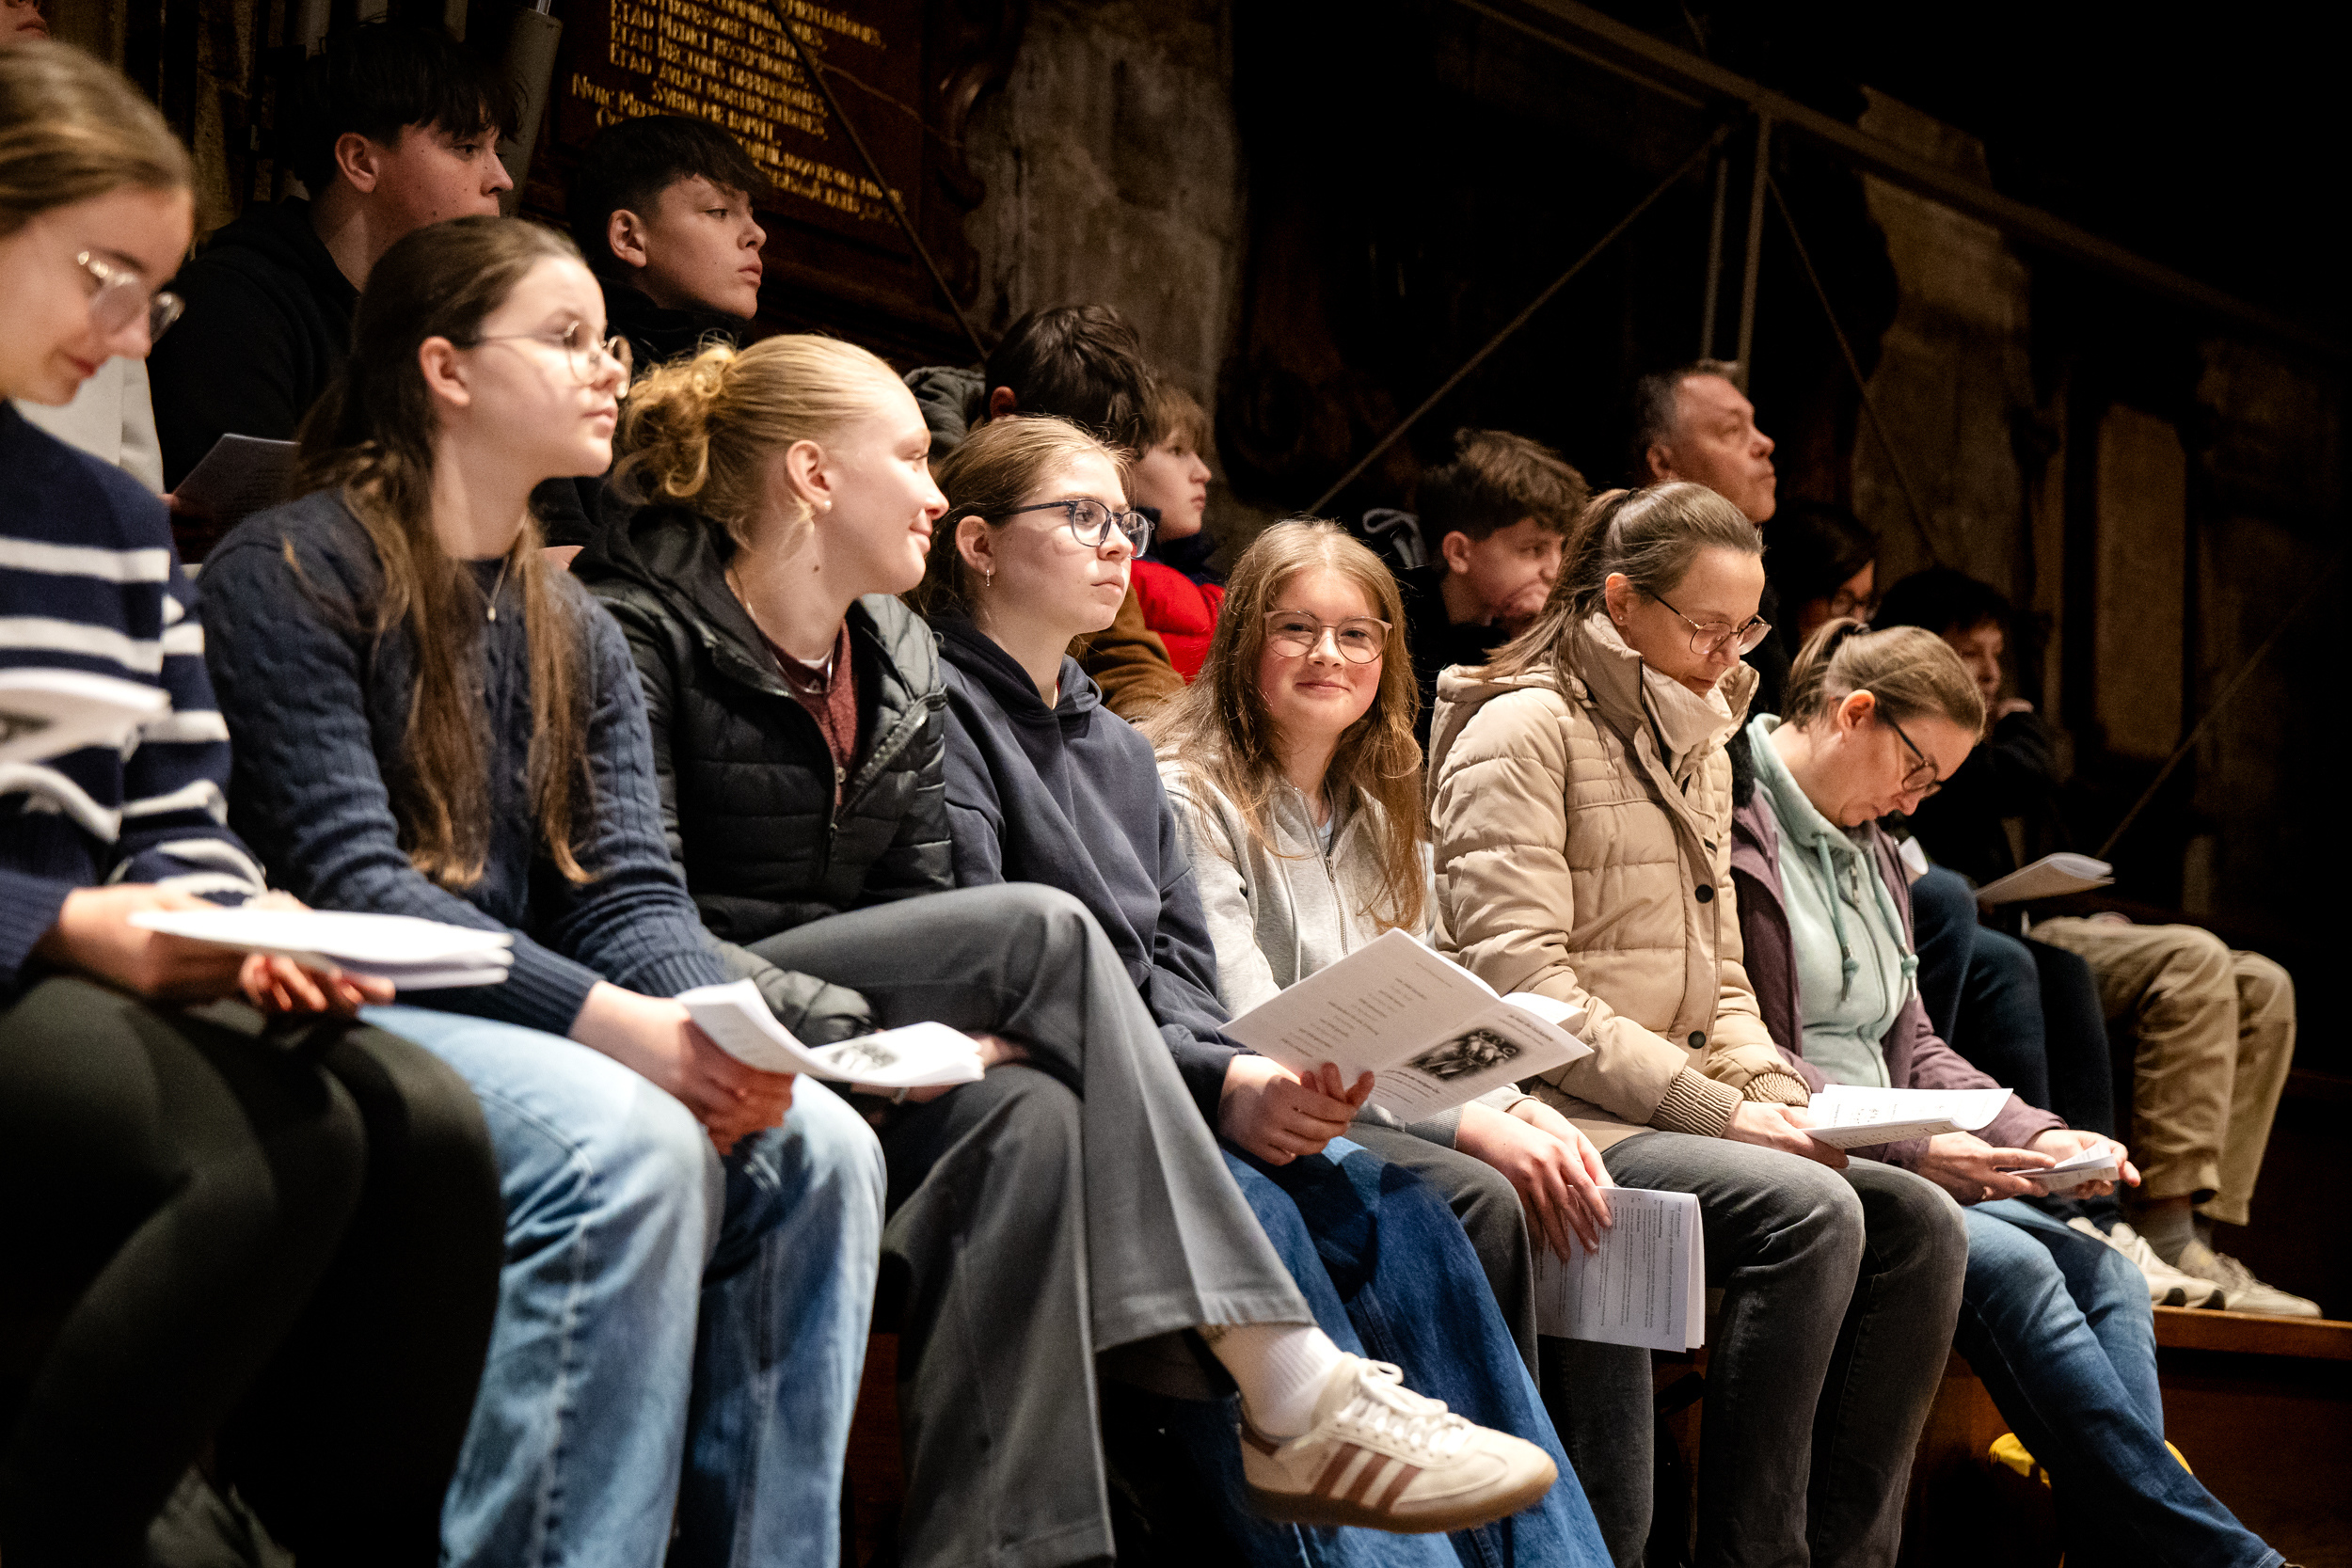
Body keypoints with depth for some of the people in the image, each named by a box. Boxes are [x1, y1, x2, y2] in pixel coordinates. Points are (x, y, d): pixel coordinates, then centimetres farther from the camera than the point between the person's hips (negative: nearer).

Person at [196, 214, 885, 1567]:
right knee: (628, 1143, -31)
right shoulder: (293, 573, -6)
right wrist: (606, 1020, -25)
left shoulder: (581, 638, 17)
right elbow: (348, 882, -16)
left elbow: (633, 890, 6)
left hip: (515, 1029, 7)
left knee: (821, 1147, -15)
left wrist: (714, 1025, -18)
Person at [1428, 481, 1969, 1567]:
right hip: (1558, 1116, -8)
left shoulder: (1697, 752, 21)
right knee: (1809, 1211, -29)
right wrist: (1716, 1110, -17)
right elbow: (1522, 986, -15)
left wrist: (1777, 1097, 0)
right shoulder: (1523, 727, -6)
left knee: (1918, 1223, -12)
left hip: (1664, 1112, 8)